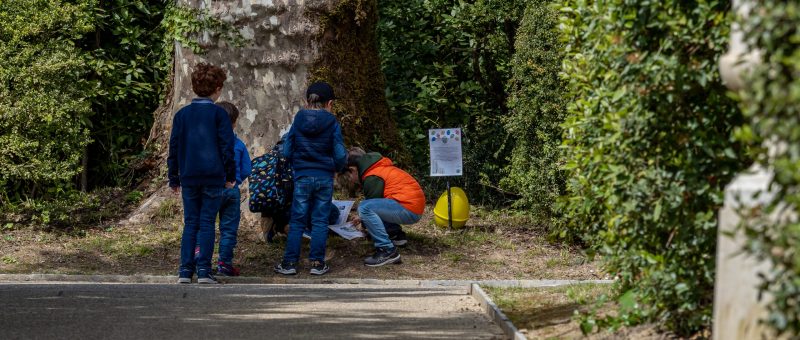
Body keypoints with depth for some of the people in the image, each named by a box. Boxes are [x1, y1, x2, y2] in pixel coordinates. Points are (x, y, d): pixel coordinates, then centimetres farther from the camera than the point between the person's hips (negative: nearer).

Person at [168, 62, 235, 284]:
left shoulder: (182, 114, 8)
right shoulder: (219, 114, -3)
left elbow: (174, 148, 10)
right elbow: (227, 147, -5)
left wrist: (174, 179, 16)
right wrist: (231, 176, 4)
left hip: (188, 178, 3)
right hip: (213, 178, -3)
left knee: (190, 224, 8)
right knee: (207, 223, 0)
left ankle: (185, 270, 3)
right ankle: (204, 270, -4)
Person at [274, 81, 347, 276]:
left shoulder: (298, 121, -2)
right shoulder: (332, 124, -6)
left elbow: (287, 152, 0)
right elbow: (340, 156, -6)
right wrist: (336, 168, 15)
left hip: (302, 177, 1)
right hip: (325, 178, -1)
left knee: (297, 221, 6)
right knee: (320, 221, 6)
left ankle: (289, 262, 4)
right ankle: (317, 263, 7)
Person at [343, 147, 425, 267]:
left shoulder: (372, 178, -12)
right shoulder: (378, 169, 19)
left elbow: (370, 206, -7)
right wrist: (362, 217, 29)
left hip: (409, 209, -11)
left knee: (364, 207, -23)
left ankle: (388, 250, -23)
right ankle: (396, 233, 17)